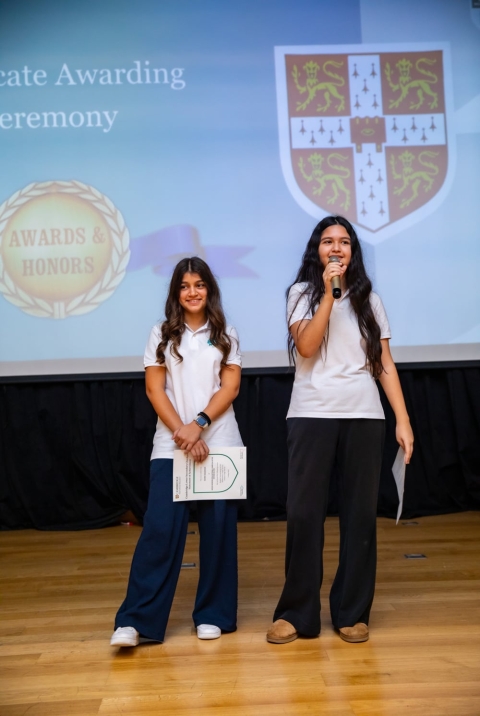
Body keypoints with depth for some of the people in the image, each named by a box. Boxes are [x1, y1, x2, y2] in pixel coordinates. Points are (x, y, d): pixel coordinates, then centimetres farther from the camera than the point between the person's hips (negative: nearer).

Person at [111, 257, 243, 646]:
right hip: (171, 444, -1)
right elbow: (155, 389, 1)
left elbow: (230, 386, 0)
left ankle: (212, 614, 14)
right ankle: (136, 619, -5)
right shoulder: (162, 334, 8)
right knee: (161, 527, -8)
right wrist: (181, 432, -10)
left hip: (219, 442, 1)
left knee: (218, 527, 2)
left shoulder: (225, 334, 9)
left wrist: (199, 425, -13)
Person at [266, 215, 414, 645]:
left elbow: (385, 364, 8)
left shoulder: (369, 300, 13)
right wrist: (329, 294, -13)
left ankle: (352, 612, 15)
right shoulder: (303, 292, 7)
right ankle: (297, 613, 9)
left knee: (360, 513, 4)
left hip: (364, 416, 2)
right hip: (312, 415, -2)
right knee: (304, 513, -2)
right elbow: (305, 346, -10)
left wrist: (403, 421, 1)